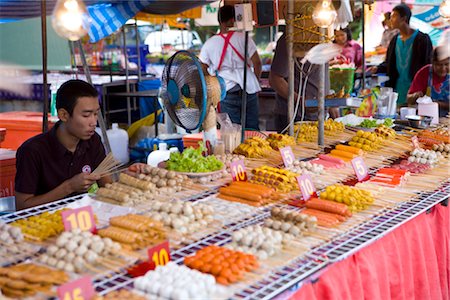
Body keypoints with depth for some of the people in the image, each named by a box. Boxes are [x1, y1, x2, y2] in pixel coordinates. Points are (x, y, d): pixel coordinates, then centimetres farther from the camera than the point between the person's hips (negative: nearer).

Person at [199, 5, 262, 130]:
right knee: (253, 130, 7)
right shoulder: (244, 38, -1)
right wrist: (255, 81, 11)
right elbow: (257, 63, -5)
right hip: (249, 90, 0)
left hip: (227, 92, 0)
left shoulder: (209, 44, 2)